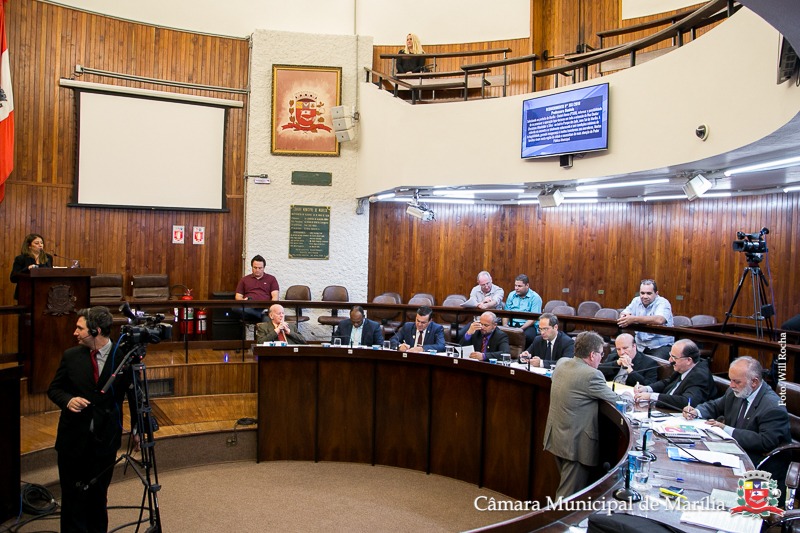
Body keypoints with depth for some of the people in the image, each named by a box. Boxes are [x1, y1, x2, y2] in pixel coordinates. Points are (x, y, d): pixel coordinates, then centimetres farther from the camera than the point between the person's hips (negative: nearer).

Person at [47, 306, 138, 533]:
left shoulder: (124, 357, -8)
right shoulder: (71, 356, 0)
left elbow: (134, 395, 1)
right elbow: (54, 389, 9)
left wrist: (137, 429, 0)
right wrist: (68, 400, -12)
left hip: (105, 439, -1)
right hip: (73, 438, 2)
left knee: (98, 495, 11)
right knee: (72, 496, 9)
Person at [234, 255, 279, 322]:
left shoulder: (271, 279, 19)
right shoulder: (244, 279, 24)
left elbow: (275, 296, 8)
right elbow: (238, 296, 19)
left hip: (264, 308, -2)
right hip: (248, 308, 3)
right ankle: (263, 314, -38)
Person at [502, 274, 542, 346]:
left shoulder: (535, 298, -1)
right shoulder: (512, 295, 16)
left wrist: (521, 329, -20)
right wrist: (505, 325, -5)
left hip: (529, 326, -3)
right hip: (512, 324, 4)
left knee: (527, 335, -38)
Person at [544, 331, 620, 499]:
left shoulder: (561, 363, 1)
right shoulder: (592, 375, -23)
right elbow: (614, 400, -12)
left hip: (555, 437, 8)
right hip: (576, 443, -8)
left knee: (566, 485, 26)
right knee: (570, 495, 4)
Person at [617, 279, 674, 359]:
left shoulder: (663, 303, -10)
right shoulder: (636, 301, 8)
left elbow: (659, 320, -30)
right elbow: (622, 314, 5)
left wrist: (634, 319, -37)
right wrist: (625, 315, -20)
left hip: (660, 346, -5)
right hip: (640, 344, 5)